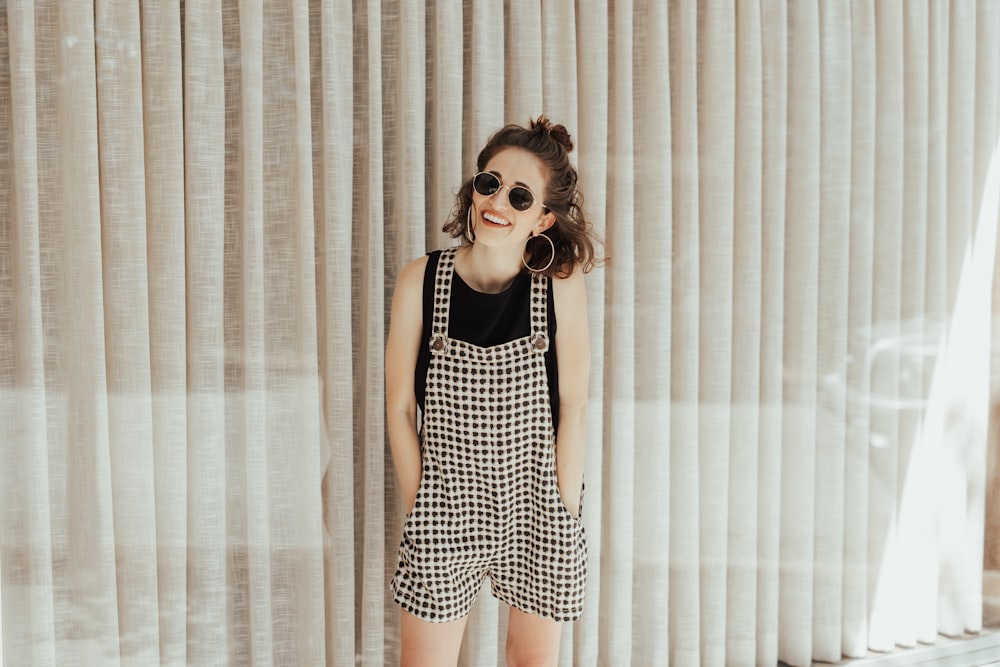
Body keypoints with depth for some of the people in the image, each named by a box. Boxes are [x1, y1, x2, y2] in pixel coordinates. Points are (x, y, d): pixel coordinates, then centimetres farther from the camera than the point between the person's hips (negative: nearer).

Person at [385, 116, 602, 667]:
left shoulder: (560, 286, -10)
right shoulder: (421, 281, -10)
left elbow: (572, 408, -7)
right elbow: (399, 408, -3)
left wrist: (564, 517, -6)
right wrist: (419, 513, -3)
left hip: (536, 505, 0)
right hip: (447, 509, 0)